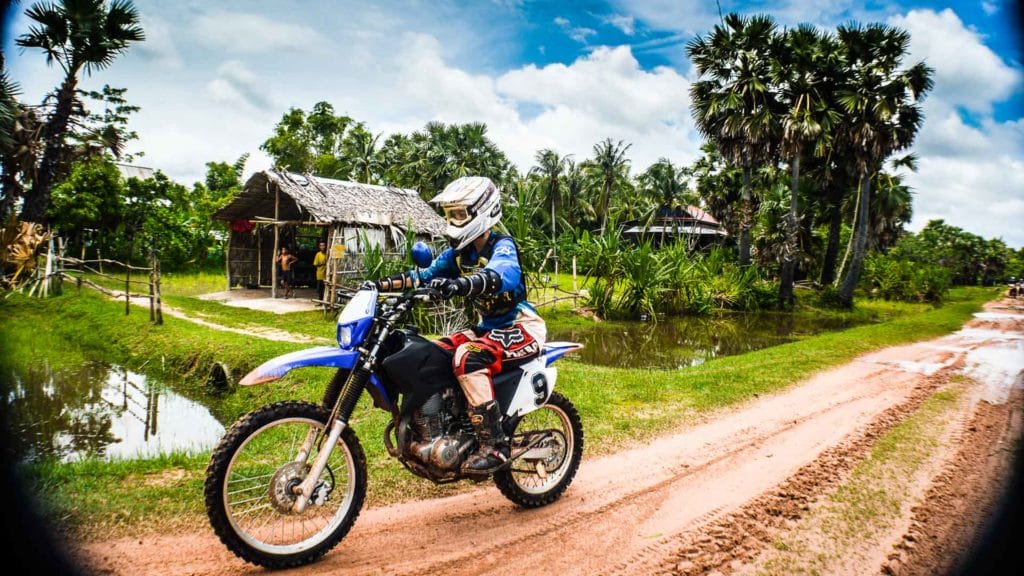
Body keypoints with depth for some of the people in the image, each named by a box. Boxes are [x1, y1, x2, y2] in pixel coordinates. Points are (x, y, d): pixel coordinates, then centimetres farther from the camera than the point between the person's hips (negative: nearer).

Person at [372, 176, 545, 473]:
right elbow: (426, 274, 4)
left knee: (468, 357, -31)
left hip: (522, 328, -8)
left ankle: (495, 445, -25)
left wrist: (461, 284, -58)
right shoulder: (459, 252, 7)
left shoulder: (502, 246, -17)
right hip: (489, 326, 8)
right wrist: (382, 284, -8)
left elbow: (501, 275, -39)